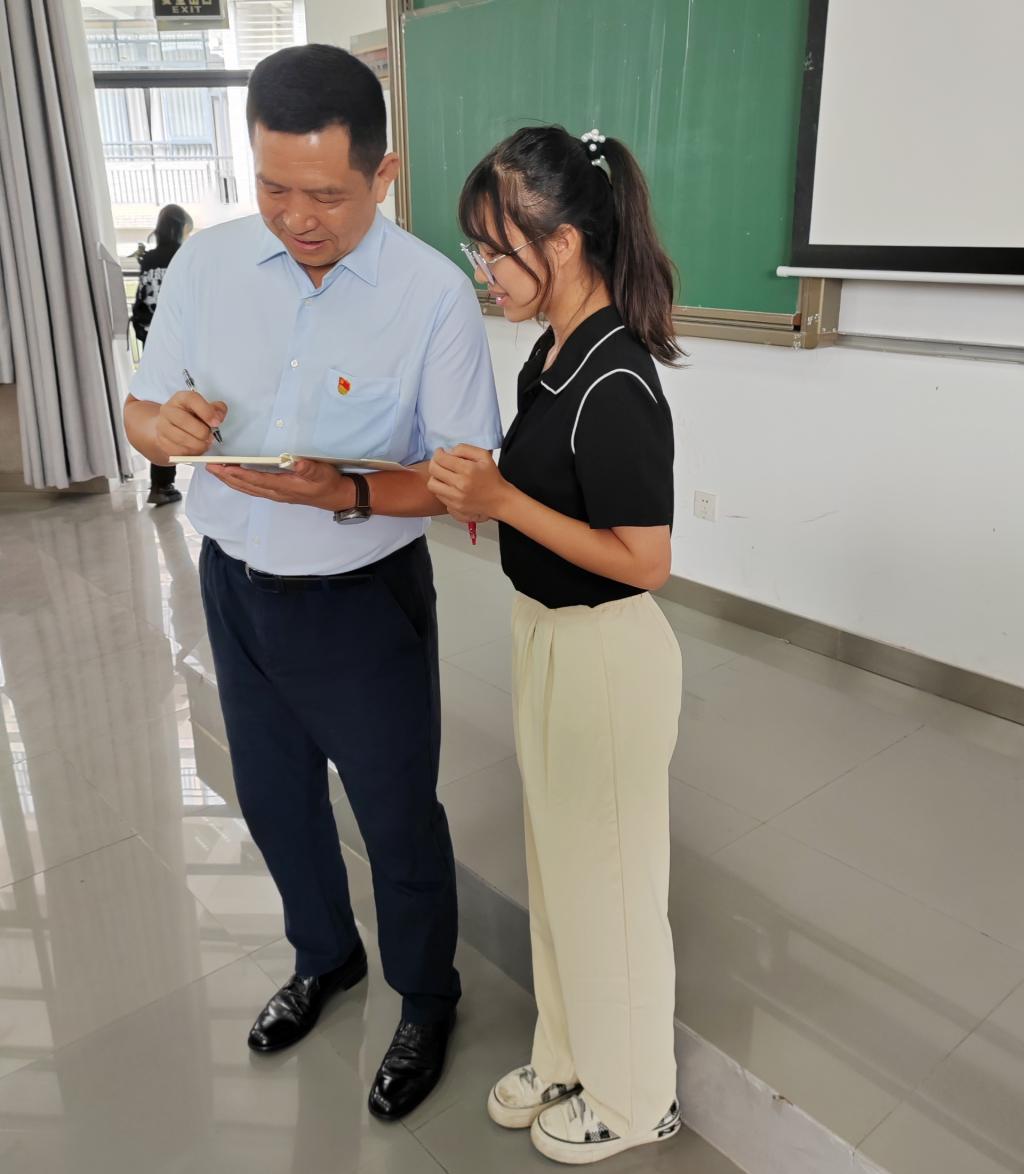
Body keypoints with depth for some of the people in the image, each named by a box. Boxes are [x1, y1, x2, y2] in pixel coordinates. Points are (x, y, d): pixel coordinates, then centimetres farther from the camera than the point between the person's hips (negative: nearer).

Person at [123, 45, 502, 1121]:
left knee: (398, 821, 12)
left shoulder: (437, 295, -17)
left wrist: (349, 494, -32)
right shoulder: (206, 265, -5)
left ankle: (427, 1004, 41)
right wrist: (164, 425, -21)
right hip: (235, 587, 5)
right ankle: (325, 957, 53)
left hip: (364, 601, -4)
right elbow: (142, 408, 3)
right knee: (273, 798, 23)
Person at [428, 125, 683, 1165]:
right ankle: (569, 1057, 47)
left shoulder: (614, 387, -25)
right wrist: (481, 487, -2)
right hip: (548, 634, 9)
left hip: (603, 653, -9)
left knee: (607, 876, 11)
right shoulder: (556, 351, 3)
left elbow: (643, 560, -23)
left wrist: (502, 499, -25)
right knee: (558, 855, 23)